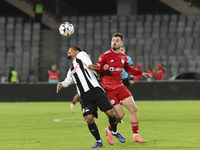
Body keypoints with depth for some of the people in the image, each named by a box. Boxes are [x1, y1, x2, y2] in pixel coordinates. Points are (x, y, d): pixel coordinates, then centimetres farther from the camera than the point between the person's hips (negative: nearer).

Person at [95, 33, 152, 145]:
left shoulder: (123, 57, 9)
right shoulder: (105, 56, -7)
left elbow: (129, 69, 25)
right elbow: (96, 70, -10)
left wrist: (141, 73, 14)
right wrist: (103, 68, -31)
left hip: (120, 87, 6)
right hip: (108, 89, -6)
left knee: (133, 108, -5)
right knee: (120, 114, -11)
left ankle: (136, 135, 6)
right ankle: (109, 130, 18)